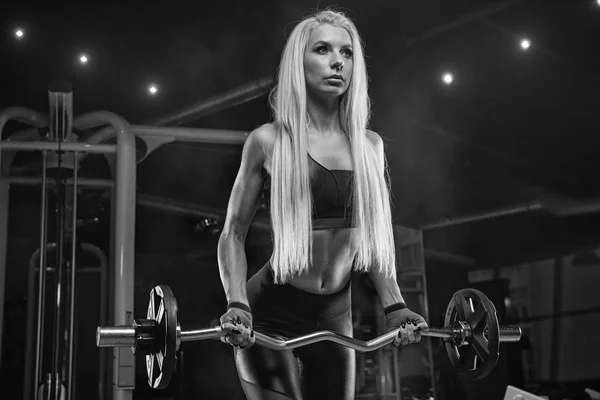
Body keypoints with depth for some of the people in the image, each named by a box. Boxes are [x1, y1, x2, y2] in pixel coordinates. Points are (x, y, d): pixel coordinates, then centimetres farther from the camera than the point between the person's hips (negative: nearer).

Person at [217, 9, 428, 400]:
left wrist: (394, 304, 1)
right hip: (273, 313, -4)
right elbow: (233, 233, -3)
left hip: (335, 316, 4)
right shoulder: (268, 141, -6)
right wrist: (237, 304, -18)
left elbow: (376, 235, 12)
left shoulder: (371, 145, 5)